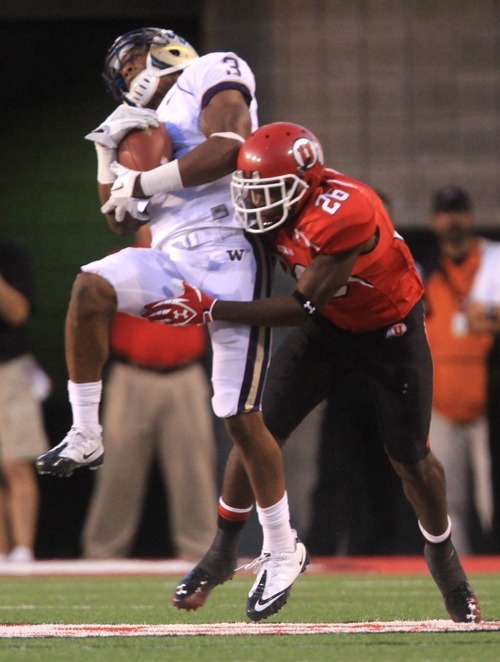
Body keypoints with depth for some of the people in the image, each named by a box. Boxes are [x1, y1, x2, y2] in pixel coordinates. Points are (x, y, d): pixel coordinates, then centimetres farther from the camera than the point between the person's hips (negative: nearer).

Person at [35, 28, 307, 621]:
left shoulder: (212, 75, 3)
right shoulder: (152, 125, 27)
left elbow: (227, 150, -16)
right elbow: (123, 219, 26)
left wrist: (145, 183, -9)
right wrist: (110, 155, 12)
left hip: (226, 256, -7)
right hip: (173, 261, 7)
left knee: (240, 416, -6)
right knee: (91, 287, -24)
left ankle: (281, 549, 9)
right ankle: (84, 439, -16)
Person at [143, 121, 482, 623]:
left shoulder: (343, 211, -39)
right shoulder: (280, 206, -17)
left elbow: (303, 307, -35)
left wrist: (209, 310, -37)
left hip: (390, 331, -5)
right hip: (327, 326, 5)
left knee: (410, 459, 5)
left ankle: (442, 557, 31)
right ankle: (223, 549, 6)